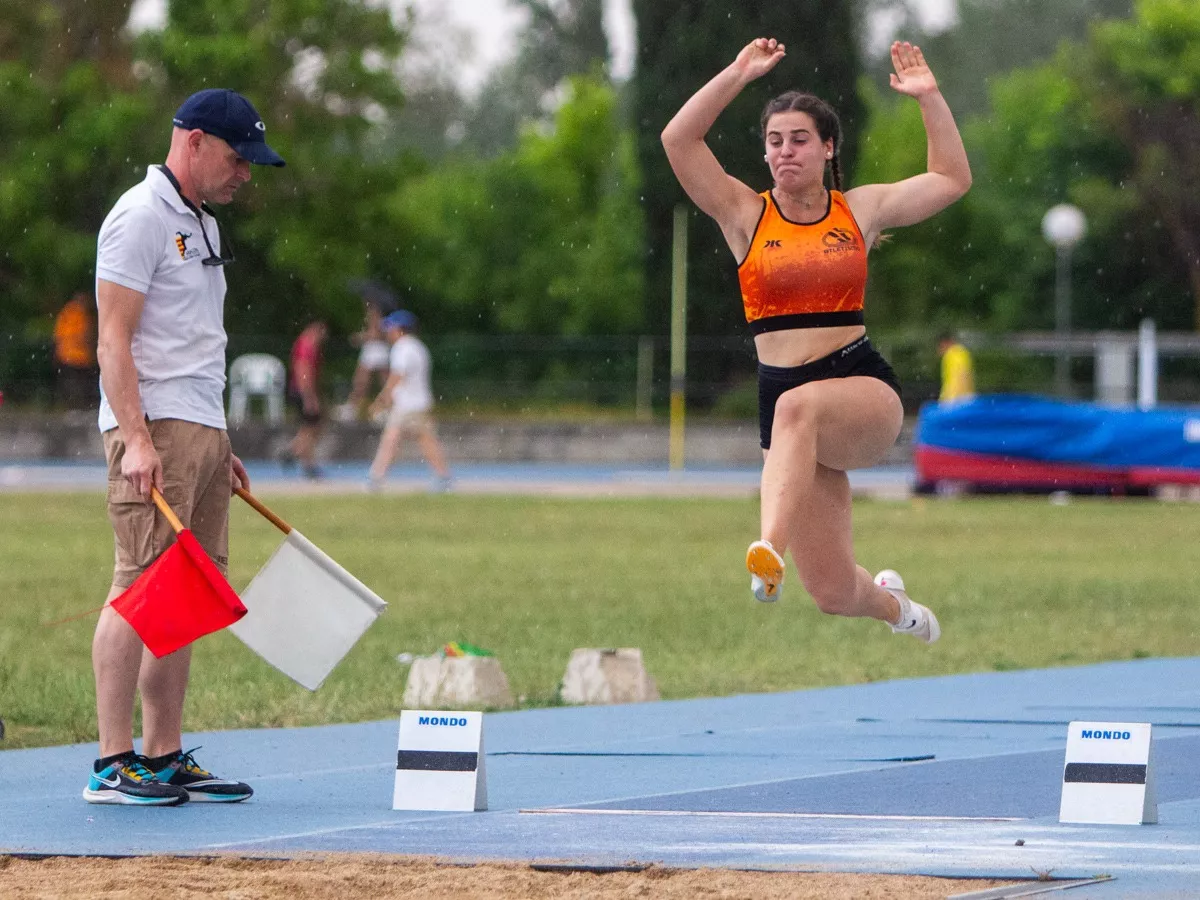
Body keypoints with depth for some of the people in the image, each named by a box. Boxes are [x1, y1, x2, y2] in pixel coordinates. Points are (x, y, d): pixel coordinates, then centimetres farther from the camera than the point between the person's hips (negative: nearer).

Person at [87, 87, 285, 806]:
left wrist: (221, 448, 22)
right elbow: (114, 340, -15)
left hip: (202, 431, 10)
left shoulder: (202, 223, 21)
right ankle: (114, 764, -14)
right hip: (156, 428, -10)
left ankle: (165, 757, 9)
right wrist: (137, 439, -23)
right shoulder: (141, 217, -8)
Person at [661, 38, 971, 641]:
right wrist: (740, 75, -8)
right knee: (833, 594, 0)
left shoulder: (861, 209, 9)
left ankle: (771, 547, -56)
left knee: (797, 407, -41)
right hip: (782, 395, 1)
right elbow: (678, 140, -6)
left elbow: (952, 178, 12)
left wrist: (928, 97, 3)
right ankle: (891, 603, 38)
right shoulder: (745, 215, 5)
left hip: (865, 386, -1)